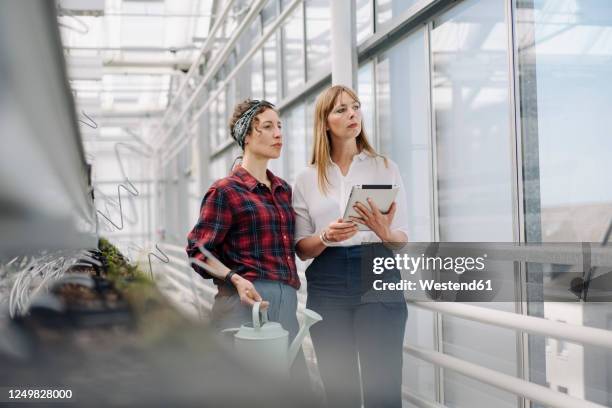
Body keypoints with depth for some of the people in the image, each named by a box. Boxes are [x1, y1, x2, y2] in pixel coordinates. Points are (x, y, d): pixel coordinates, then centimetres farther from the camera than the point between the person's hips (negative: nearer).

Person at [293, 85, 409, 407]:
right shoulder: (307, 179, 8)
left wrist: (384, 232, -19)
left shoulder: (385, 168, 6)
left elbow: (403, 241, 4)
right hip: (327, 285, 1)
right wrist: (326, 237, -14)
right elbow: (302, 248, 7)